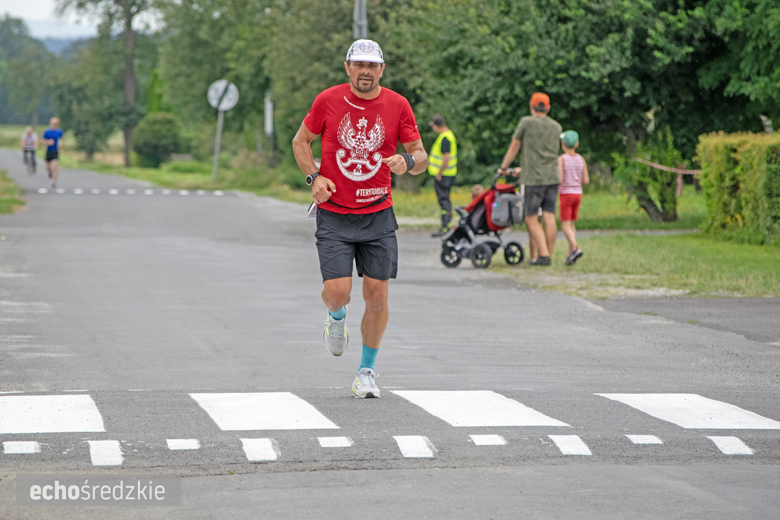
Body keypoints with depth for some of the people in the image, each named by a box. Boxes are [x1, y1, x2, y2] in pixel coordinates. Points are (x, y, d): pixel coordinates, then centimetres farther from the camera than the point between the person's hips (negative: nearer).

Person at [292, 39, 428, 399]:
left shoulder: (397, 106, -1)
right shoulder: (328, 101, -3)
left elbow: (421, 157, 4)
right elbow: (301, 142, 10)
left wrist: (407, 161, -20)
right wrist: (314, 177, -6)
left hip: (378, 215, 1)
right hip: (334, 214, -1)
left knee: (377, 295, -1)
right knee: (338, 292, -13)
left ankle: (366, 371, 17)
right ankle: (336, 317, 26)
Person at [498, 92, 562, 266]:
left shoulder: (526, 123, -6)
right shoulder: (556, 127, 10)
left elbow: (514, 148, 2)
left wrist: (503, 167, 17)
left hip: (534, 179, -5)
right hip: (553, 177, 5)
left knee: (531, 219, 1)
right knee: (549, 217, 3)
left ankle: (544, 255, -9)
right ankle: (548, 256, 3)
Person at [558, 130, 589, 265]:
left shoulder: (561, 159, -12)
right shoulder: (581, 159, 3)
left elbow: (559, 179, -18)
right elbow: (586, 180, 2)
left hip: (566, 193, -5)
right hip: (578, 194, 5)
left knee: (565, 225, -5)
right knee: (571, 224, 15)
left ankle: (575, 248, -27)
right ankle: (571, 254, 12)